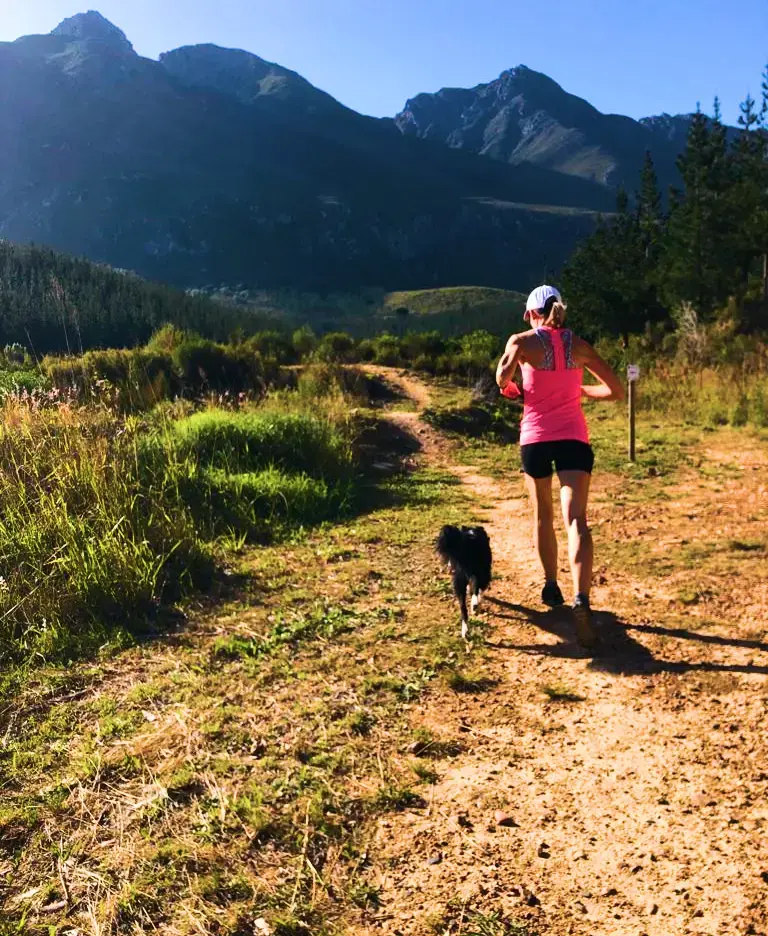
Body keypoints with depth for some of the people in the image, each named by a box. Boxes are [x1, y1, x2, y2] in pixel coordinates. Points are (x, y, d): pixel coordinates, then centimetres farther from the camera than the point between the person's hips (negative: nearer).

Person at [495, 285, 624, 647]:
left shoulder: (522, 341, -1)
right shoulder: (579, 345, 6)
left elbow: (502, 380, -9)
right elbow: (616, 390, 6)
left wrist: (515, 390, 14)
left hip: (535, 438, -1)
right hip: (574, 437, 1)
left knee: (543, 515, 19)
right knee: (576, 519, -9)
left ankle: (551, 587, 32)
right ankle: (581, 600, -27)